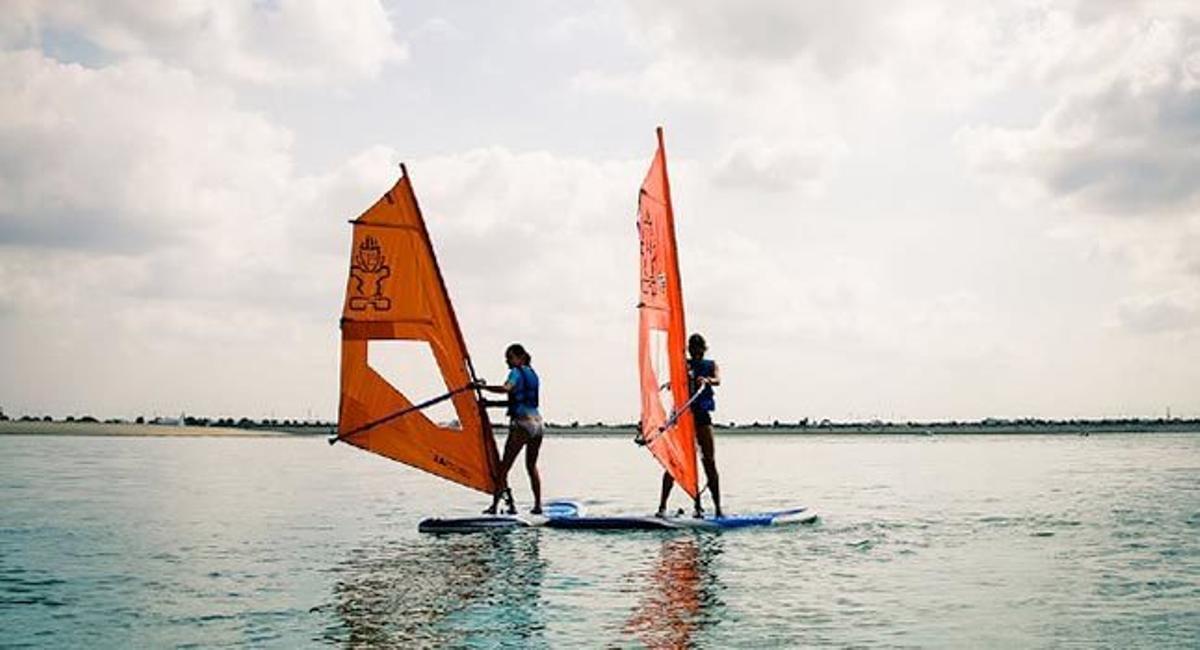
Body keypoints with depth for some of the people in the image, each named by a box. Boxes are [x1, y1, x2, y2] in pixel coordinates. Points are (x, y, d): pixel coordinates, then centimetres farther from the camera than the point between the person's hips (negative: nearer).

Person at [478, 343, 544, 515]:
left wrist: (482, 386, -23)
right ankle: (537, 505, 16)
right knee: (531, 466, 18)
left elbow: (505, 388, -25)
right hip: (538, 422, 8)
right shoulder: (532, 374, 20)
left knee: (504, 467, -4)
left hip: (522, 423, -8)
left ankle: (495, 505, -7)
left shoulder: (517, 372, -4)